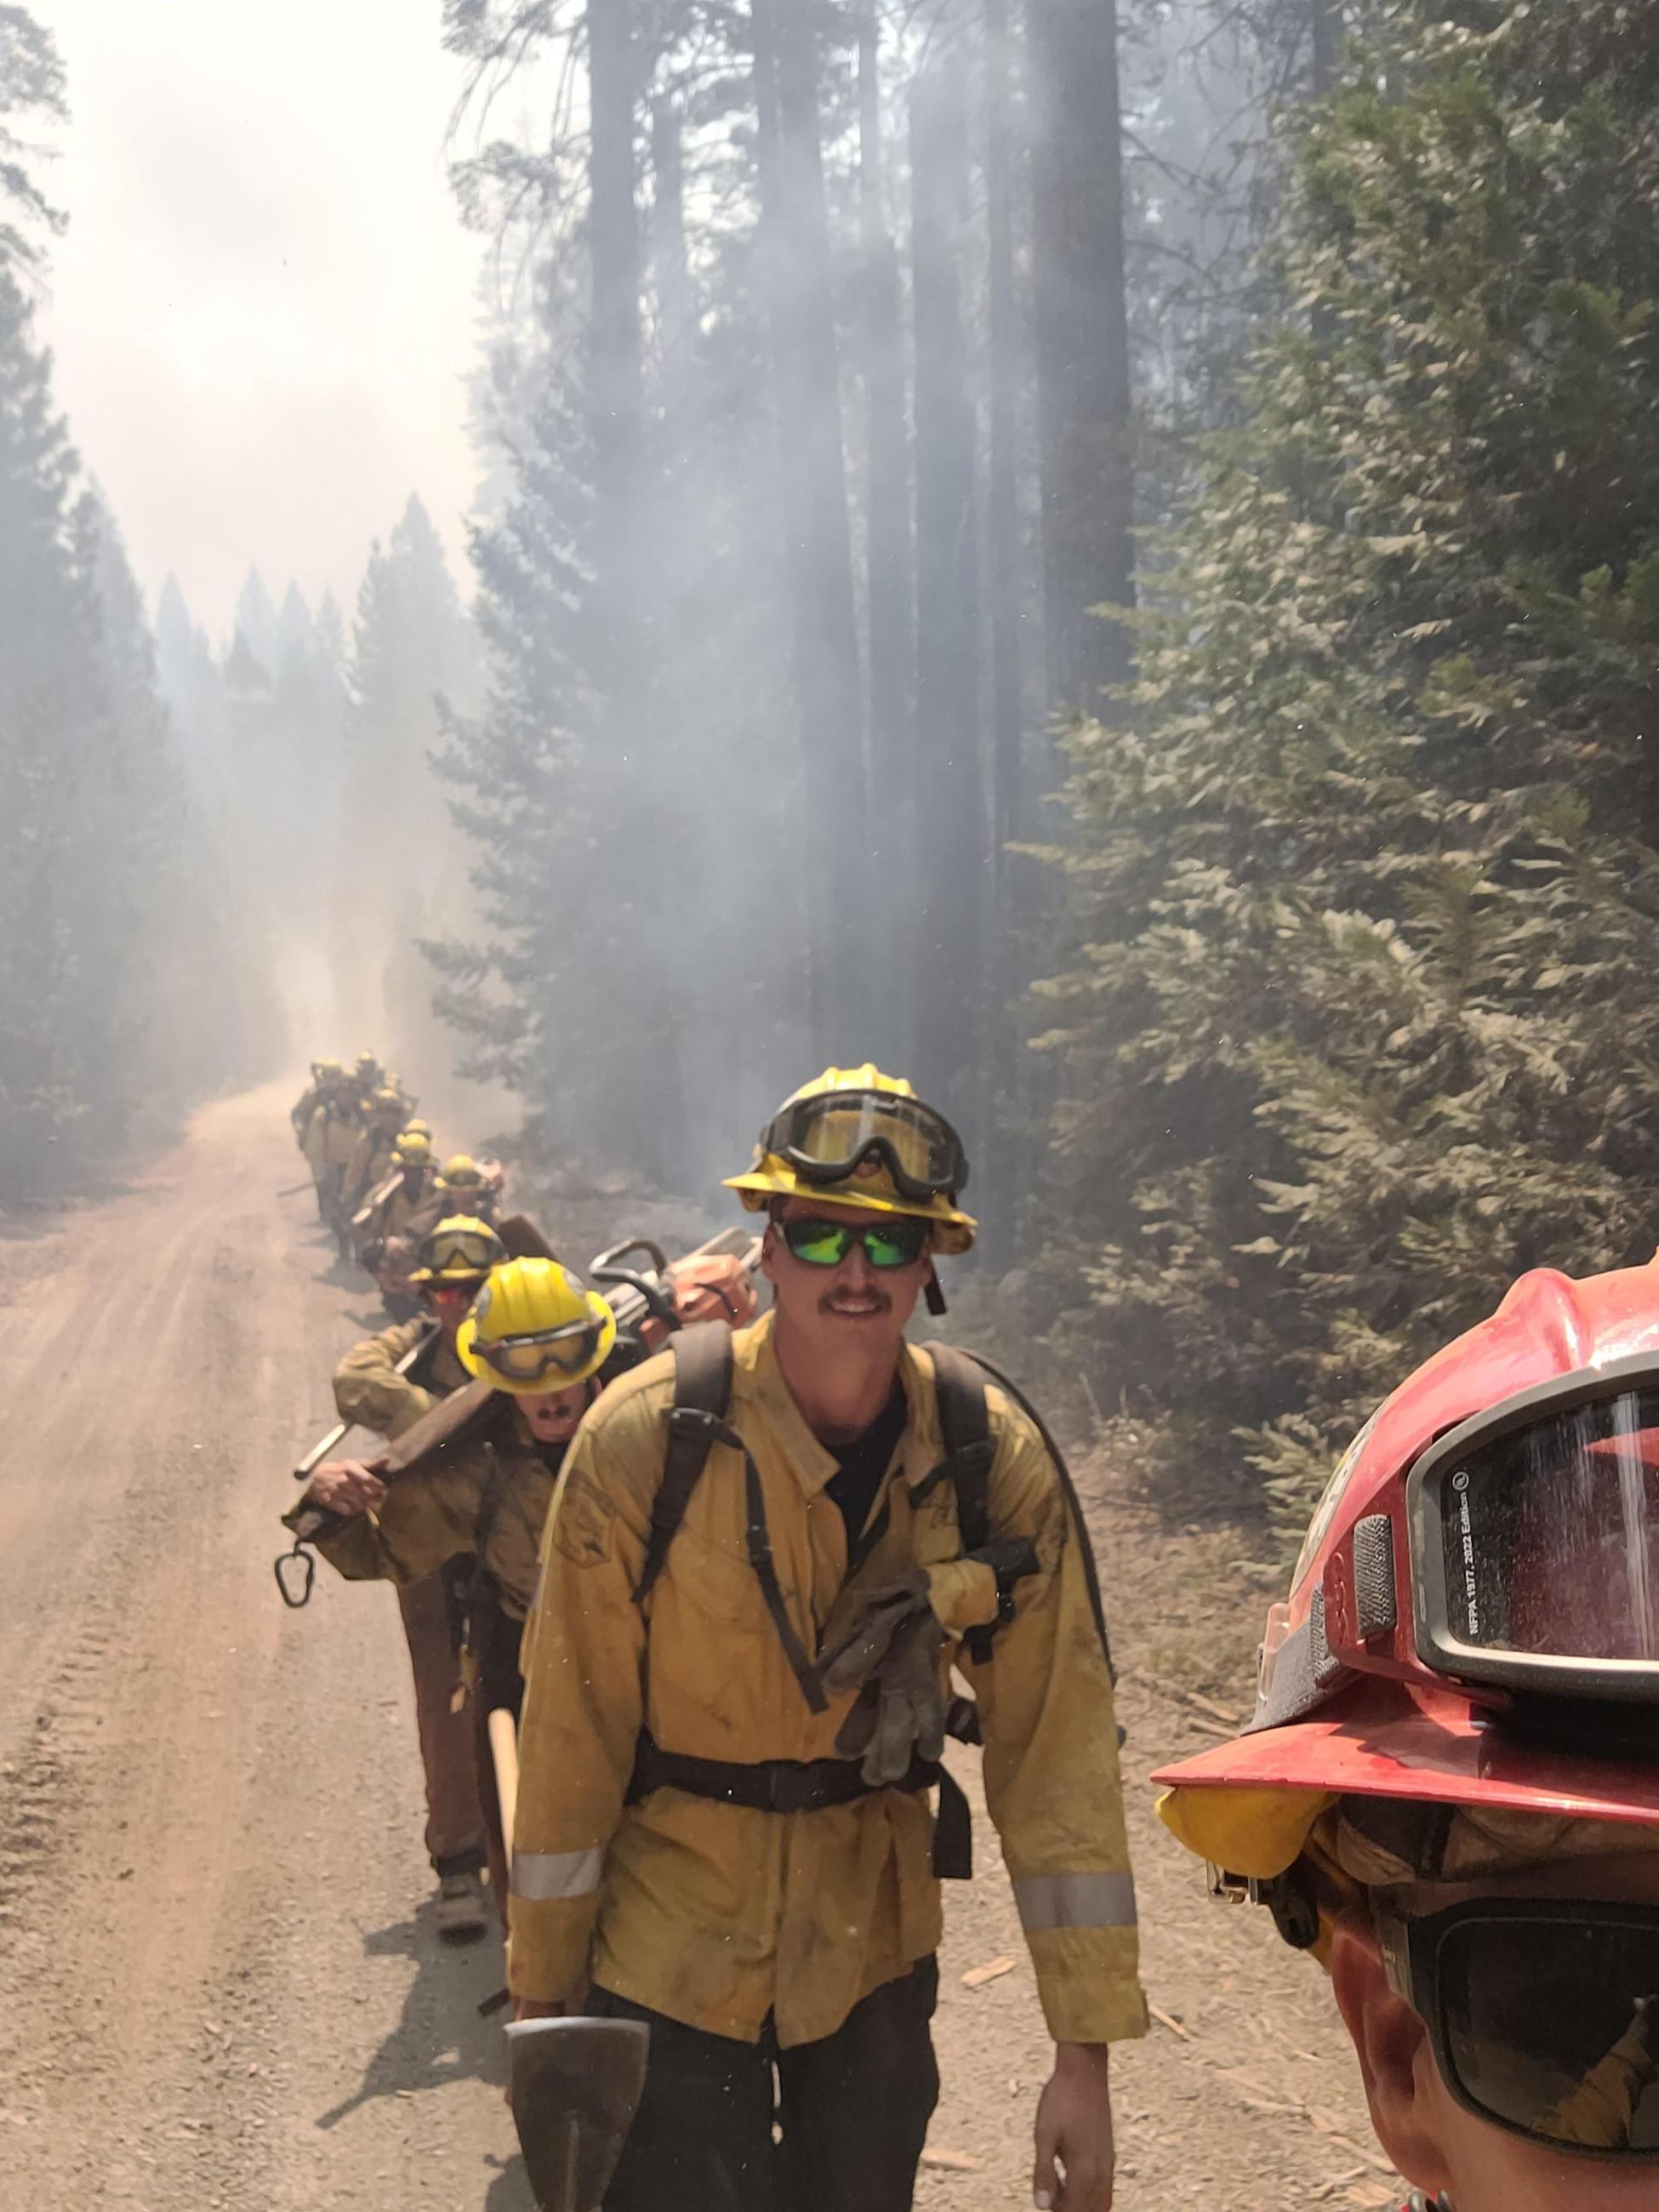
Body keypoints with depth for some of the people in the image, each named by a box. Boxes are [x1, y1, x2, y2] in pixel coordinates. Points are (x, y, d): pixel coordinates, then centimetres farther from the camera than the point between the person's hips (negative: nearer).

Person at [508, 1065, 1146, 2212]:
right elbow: (571, 1728, -12)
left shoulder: (994, 1460, -12)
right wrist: (543, 1993, -6)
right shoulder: (647, 1438, -19)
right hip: (671, 1955, -3)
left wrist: (1086, 2046, -12)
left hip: (874, 1952, 3)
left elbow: (1059, 1744, -11)